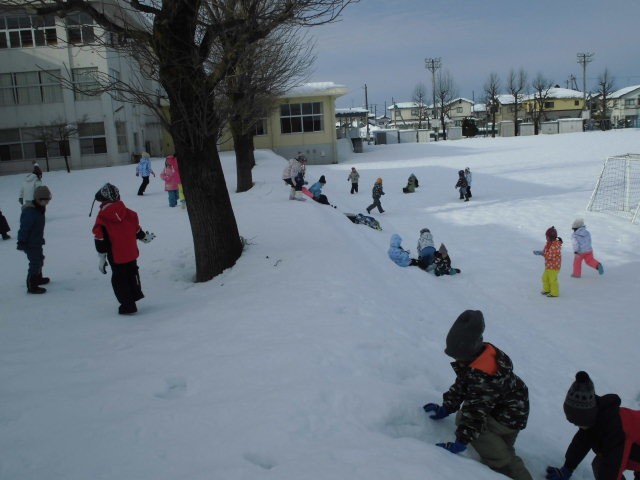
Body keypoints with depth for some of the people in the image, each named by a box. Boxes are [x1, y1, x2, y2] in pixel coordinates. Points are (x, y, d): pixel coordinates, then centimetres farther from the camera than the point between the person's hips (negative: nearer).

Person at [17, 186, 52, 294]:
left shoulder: (39, 209, 5)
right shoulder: (29, 212, -26)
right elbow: (24, 228, -24)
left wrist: (41, 239, 23)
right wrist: (21, 242, -21)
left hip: (37, 242, 10)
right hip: (30, 243, -10)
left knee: (39, 260, 24)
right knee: (35, 263, -8)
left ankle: (38, 278, 44)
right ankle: (31, 286, -1)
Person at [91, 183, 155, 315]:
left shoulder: (102, 218, -14)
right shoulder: (129, 213, -5)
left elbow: (100, 239, -12)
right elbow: (136, 230, 6)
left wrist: (101, 257, -5)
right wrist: (144, 237, 26)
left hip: (115, 256, -4)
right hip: (131, 253, 4)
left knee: (119, 279, 9)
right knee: (132, 273, 26)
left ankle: (127, 305, 13)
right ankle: (135, 294, 42)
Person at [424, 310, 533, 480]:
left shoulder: (483, 373, -36)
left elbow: (476, 410, -33)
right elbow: (461, 385, 4)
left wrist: (461, 441, -32)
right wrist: (446, 408, 3)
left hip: (508, 416, -10)